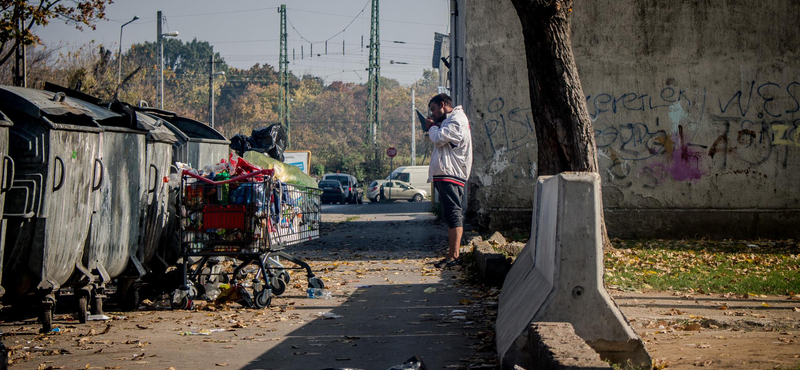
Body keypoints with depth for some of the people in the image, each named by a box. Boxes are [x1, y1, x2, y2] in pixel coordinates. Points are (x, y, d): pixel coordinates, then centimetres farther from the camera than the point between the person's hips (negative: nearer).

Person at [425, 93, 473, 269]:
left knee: (453, 215, -12)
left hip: (450, 175, -11)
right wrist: (434, 127, 8)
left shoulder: (456, 120, -9)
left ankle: (454, 256, -15)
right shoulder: (450, 120, 24)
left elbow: (439, 139, -18)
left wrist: (432, 127, 1)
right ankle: (452, 254, 14)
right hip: (445, 175, 11)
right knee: (451, 215, 11)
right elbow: (441, 141, 22)